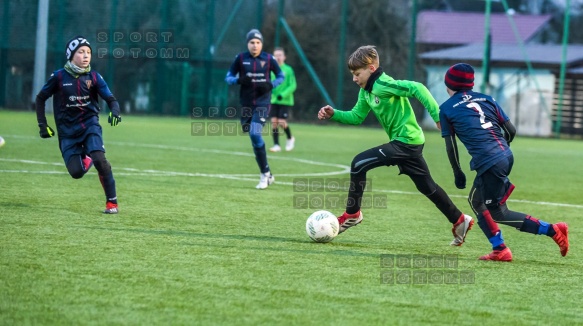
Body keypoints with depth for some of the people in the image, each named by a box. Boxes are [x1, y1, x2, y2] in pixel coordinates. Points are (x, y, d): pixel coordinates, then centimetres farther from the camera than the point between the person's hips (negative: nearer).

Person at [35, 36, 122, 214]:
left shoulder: (93, 77, -3)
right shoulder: (59, 77, -6)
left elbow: (110, 98, -5)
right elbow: (40, 98, 5)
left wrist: (114, 111, -28)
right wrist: (42, 124, -1)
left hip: (89, 124, 0)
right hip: (67, 130, 0)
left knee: (99, 159, -24)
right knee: (76, 172, -11)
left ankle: (112, 202, -11)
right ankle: (85, 158, 28)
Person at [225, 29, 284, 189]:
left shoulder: (268, 59, -1)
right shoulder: (240, 58, 2)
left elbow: (281, 76, 9)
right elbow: (228, 77, 5)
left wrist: (271, 84, -12)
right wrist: (239, 80, -17)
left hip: (262, 102, -3)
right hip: (246, 102, 3)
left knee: (255, 134, -20)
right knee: (254, 137, 5)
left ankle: (265, 174, -11)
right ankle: (267, 174, 18)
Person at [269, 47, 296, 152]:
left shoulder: (288, 70, -6)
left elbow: (293, 86, -8)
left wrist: (283, 95, -20)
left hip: (285, 101, -4)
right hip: (274, 100, 4)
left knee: (282, 122, -10)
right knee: (274, 122, -5)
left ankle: (290, 138, 18)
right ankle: (276, 145, 2)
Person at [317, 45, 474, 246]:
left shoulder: (383, 84, -19)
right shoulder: (366, 91, 10)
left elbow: (417, 88, -27)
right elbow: (356, 116, 19)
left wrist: (438, 116, -29)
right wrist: (334, 114, 3)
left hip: (406, 141, -10)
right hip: (408, 141, 10)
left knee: (359, 163, -14)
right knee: (426, 186, 19)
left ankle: (352, 214, -2)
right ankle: (459, 221, 28)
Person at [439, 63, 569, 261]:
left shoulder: (446, 109, 7)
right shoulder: (486, 99, 18)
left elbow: (451, 146, 6)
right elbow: (511, 131, 15)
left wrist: (457, 173, 18)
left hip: (488, 162, -7)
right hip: (506, 156, 7)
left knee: (498, 213, 2)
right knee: (477, 201, 20)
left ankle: (552, 230, -7)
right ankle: (499, 250, 13)